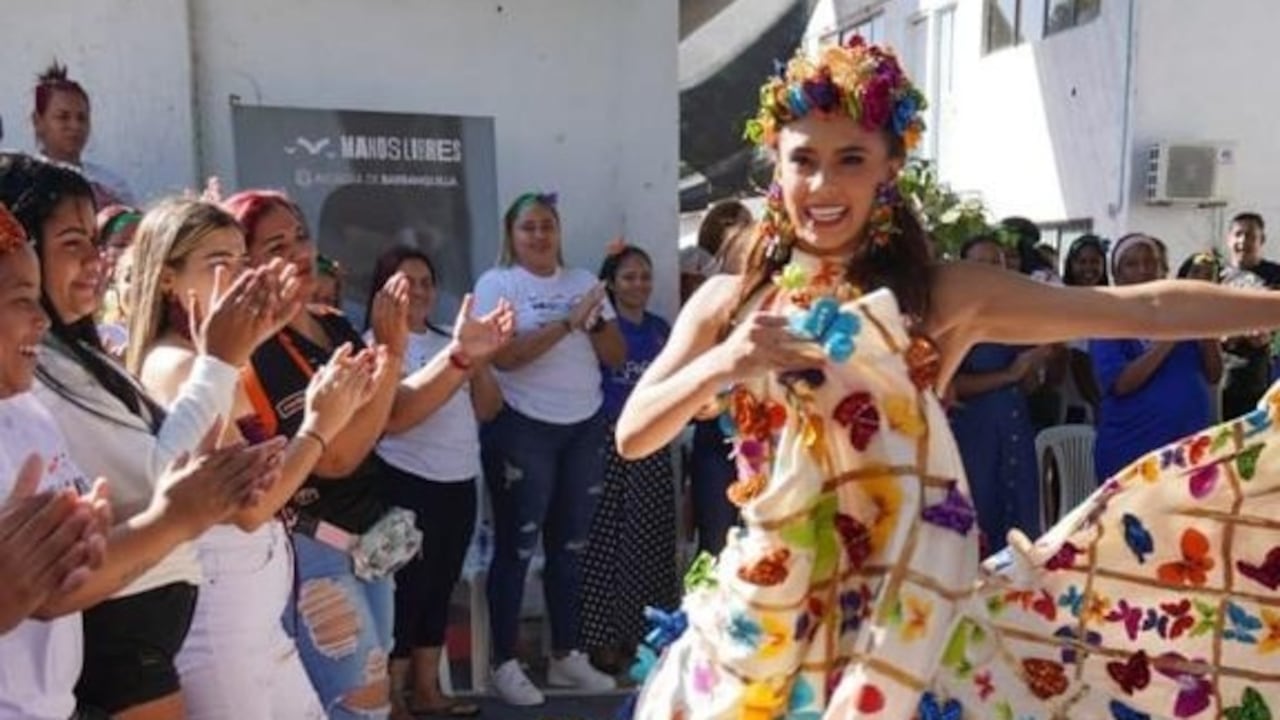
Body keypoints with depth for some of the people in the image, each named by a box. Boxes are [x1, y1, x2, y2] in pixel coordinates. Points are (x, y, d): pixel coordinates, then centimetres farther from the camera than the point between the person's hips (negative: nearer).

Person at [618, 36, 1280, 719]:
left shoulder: (946, 295, -3)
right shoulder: (728, 300, 1)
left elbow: (1146, 309, -7)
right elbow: (631, 436, -1)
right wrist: (722, 363, -16)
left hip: (903, 609, -2)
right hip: (762, 614, 2)